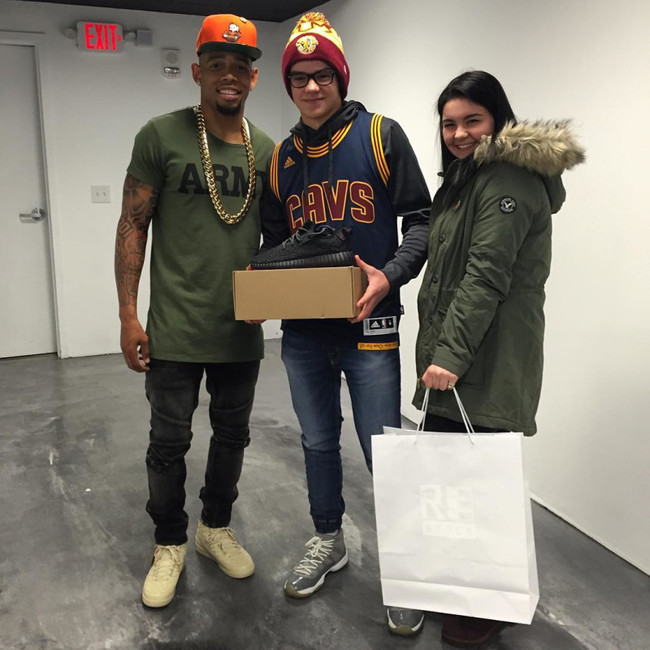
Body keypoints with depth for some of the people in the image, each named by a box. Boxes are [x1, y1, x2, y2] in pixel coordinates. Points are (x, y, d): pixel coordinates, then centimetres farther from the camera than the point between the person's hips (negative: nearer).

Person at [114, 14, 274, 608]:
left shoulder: (267, 151, 6)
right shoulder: (161, 136, -5)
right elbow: (133, 227, -4)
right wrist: (128, 316, -9)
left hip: (242, 329, 4)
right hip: (175, 330, -3)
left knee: (232, 435, 16)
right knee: (169, 442, 7)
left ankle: (216, 527, 38)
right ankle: (170, 545, 29)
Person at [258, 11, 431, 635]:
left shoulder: (380, 135, -3)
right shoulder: (281, 157, 10)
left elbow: (420, 219, -5)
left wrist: (390, 276, -20)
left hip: (368, 326, -4)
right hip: (303, 331, 5)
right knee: (318, 442, 17)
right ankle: (327, 541, 38)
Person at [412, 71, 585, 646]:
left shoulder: (509, 180, -11)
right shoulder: (465, 178, 21)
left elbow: (486, 276, -18)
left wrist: (450, 354, -20)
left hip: (488, 365, -9)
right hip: (450, 356, 9)